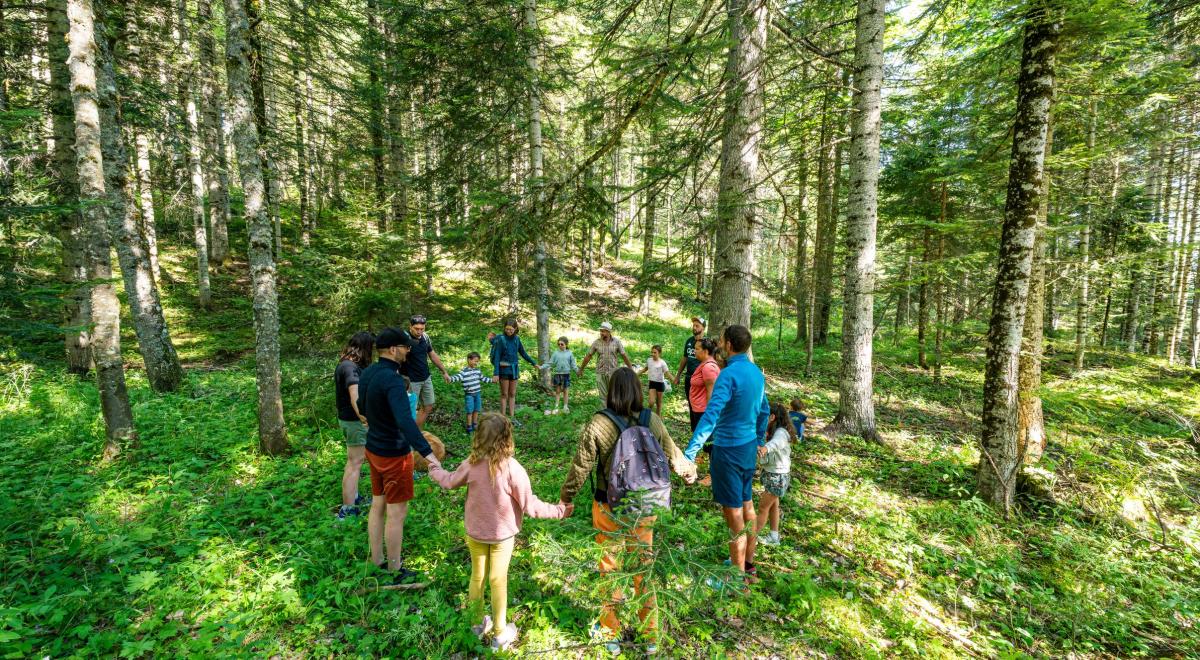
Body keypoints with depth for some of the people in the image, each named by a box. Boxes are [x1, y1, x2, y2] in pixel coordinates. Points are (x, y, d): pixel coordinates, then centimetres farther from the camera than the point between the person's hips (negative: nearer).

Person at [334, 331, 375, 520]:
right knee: (355, 464, -1)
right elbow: (355, 398, -38)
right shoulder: (350, 367, -26)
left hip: (347, 418, 11)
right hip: (354, 421, -11)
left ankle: (353, 497, 40)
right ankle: (347, 510, 7)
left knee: (353, 461, 24)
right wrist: (364, 418, -47)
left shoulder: (346, 364, 6)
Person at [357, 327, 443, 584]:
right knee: (397, 513, 5)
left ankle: (376, 562, 34)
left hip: (374, 449, 9)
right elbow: (405, 421, -39)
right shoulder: (392, 380, -28)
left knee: (378, 506, 19)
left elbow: (362, 408, 17)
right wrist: (427, 453, -43)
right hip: (394, 454, -9)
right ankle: (394, 572, 20)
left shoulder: (367, 373, 1)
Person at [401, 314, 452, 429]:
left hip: (426, 379, 7)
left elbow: (433, 355, 12)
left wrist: (444, 372, 17)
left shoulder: (425, 337, -1)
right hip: (411, 381, -7)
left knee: (428, 407, 15)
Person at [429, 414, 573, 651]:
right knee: (498, 580, 13)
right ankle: (500, 634, 28)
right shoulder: (513, 469, -26)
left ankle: (478, 623, 41)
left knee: (477, 576, 22)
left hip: (475, 533, 3)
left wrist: (434, 469, 22)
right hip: (502, 534, -2)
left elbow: (449, 482, 2)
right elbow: (529, 506, -21)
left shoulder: (471, 464, -18)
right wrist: (558, 510, -9)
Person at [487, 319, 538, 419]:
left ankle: (511, 416, 15)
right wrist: (496, 373, -17)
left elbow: (523, 353, 16)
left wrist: (533, 363, 20)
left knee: (512, 394, 9)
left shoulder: (517, 339, 4)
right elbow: (496, 356, -12)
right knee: (504, 394, 1)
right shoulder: (501, 339, -9)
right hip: (504, 369, -4)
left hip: (514, 369, 4)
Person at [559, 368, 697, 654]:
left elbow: (581, 468, -14)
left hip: (609, 510, -3)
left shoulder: (598, 424, -20)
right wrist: (688, 470, 25)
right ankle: (649, 629, 39)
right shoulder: (653, 421, -11)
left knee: (610, 567, 17)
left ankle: (610, 632, 36)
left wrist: (565, 496, 4)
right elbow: (672, 456, 3)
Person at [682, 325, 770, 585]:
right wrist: (759, 441, 30)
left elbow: (710, 416, -32)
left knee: (734, 517, 3)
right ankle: (749, 566, 38)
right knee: (747, 507, 21)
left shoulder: (729, 374, -23)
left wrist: (689, 454, -36)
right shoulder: (756, 372, 4)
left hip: (728, 451, -8)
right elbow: (764, 411, 16)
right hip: (749, 447, 8)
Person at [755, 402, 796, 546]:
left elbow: (775, 443, -48)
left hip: (777, 476, -9)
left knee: (763, 507, 2)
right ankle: (773, 537, 32)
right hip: (770, 473, 9)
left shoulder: (781, 433, -26)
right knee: (772, 505, 19)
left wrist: (765, 448, -69)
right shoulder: (771, 431, 3)